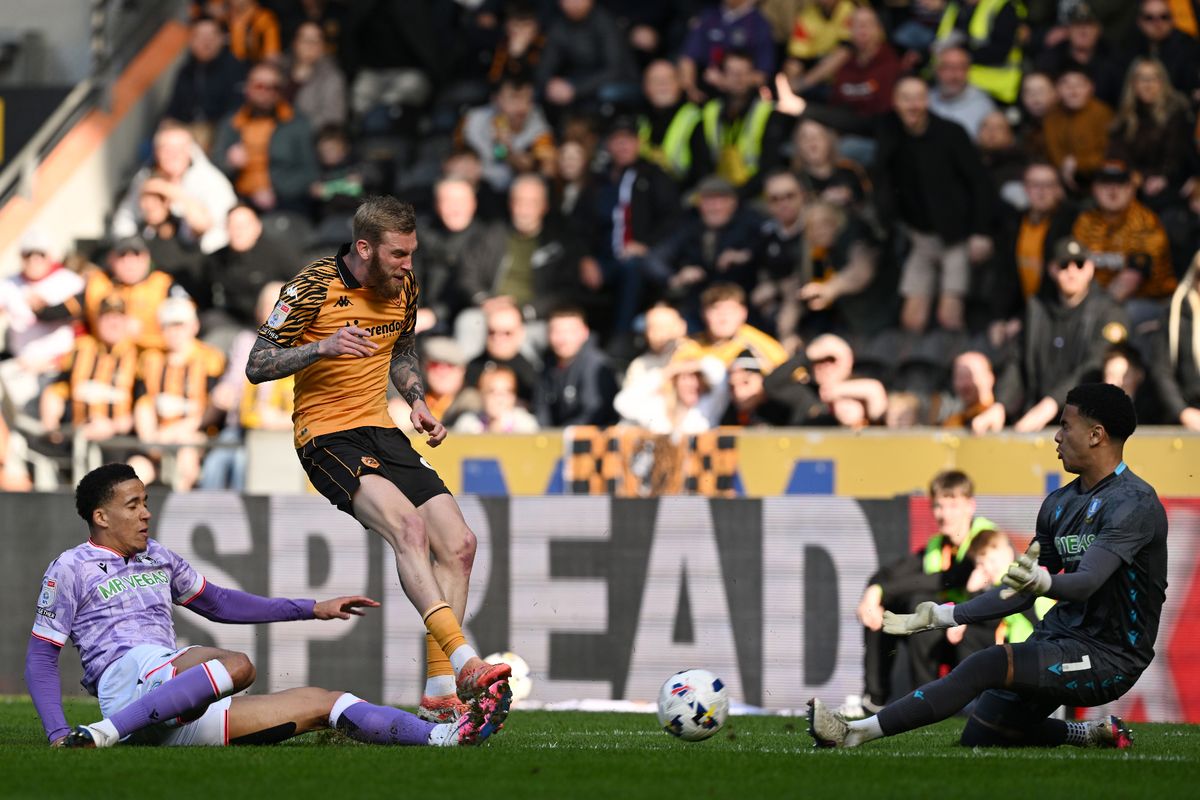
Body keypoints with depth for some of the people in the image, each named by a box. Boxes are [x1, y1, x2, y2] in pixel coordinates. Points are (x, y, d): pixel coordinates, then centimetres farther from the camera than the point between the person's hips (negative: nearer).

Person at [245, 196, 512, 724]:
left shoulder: (402, 286, 9)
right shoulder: (314, 287, -10)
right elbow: (257, 366, -11)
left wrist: (417, 401, 8)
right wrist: (323, 348, -26)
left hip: (382, 432, 7)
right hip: (327, 437, -7)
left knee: (458, 544, -6)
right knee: (408, 525, -30)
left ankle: (439, 692, -3)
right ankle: (462, 659, -40)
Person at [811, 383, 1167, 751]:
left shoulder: (1135, 504, -16)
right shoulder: (1060, 502, 11)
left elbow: (1088, 581, -31)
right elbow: (1020, 592, 17)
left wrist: (1043, 581, -53)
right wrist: (943, 615, 9)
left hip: (1108, 658, -9)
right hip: (1059, 636, 9)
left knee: (989, 665, -28)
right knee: (979, 737, 6)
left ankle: (857, 732, -30)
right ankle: (1092, 734, 20)